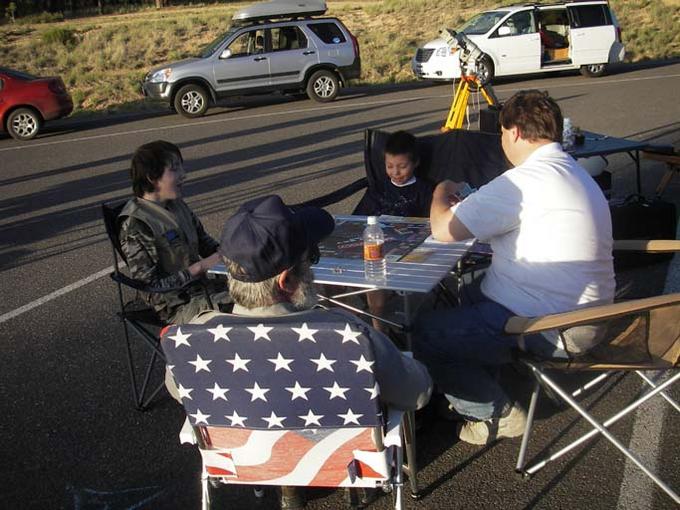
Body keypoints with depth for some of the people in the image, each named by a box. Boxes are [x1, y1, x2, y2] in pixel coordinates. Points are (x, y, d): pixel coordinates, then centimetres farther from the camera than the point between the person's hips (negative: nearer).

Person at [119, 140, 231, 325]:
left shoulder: (178, 205, 5)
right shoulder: (135, 225, -17)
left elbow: (205, 242, 19)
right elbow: (152, 289, -17)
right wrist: (200, 267, -20)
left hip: (204, 287, 7)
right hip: (178, 308, -7)